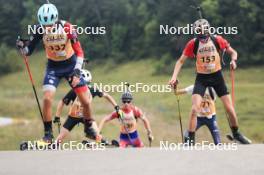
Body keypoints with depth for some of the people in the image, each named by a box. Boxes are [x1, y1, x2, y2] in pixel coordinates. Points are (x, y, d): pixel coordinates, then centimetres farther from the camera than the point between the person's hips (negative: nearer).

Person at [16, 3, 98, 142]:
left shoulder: (67, 28, -23)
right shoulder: (40, 30, -18)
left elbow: (79, 52, -17)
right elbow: (28, 51, -11)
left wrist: (77, 71, -25)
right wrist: (22, 46, -32)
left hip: (71, 65, -1)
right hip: (53, 68, 1)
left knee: (86, 101, -2)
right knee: (47, 99, -20)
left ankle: (89, 128, 25)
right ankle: (48, 133, -5)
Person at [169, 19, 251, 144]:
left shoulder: (217, 40, -13)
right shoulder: (193, 44, -14)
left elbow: (233, 52, 1)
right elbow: (181, 61, -7)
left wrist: (233, 60, -21)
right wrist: (174, 77, -20)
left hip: (217, 76, 1)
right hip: (201, 78, -1)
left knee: (229, 108, 2)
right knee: (195, 109, -17)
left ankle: (236, 134, 26)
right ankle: (191, 140, -8)